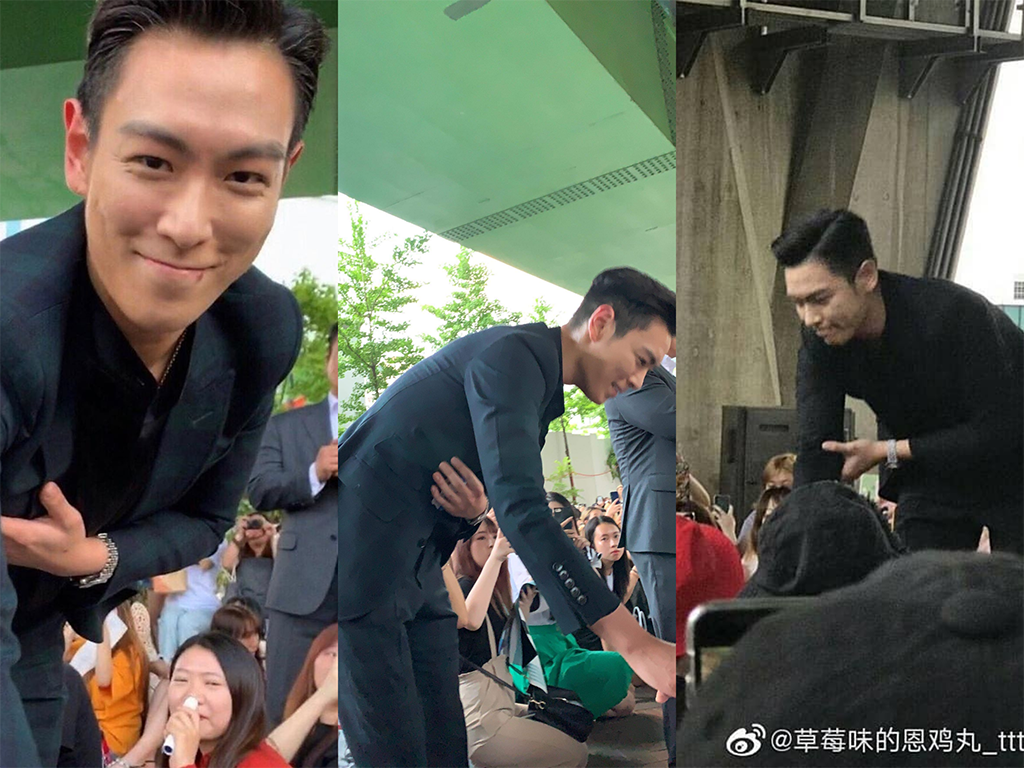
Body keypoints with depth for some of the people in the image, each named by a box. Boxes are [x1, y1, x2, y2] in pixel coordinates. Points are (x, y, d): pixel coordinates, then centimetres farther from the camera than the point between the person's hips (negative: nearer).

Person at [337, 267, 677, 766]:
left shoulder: (542, 388, 14)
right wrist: (631, 641, -35)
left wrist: (472, 512, -10)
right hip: (361, 565, -10)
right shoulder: (510, 355, -18)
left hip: (418, 572, 10)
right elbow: (521, 509, -30)